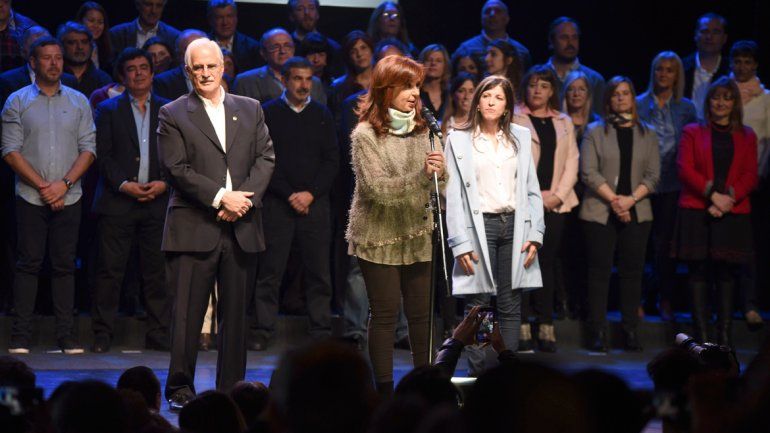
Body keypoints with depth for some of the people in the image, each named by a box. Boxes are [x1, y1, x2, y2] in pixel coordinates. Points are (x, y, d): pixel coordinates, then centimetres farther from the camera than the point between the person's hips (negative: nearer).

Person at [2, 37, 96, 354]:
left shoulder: (78, 102, 10)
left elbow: (88, 149, 5)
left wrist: (64, 184, -9)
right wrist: (43, 186, -10)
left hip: (68, 197, 2)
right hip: (30, 197, -2)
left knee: (65, 265, 2)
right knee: (28, 264, -3)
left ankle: (66, 335, 4)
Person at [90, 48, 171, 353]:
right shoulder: (109, 110, 9)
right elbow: (103, 154, 1)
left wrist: (164, 183, -7)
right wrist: (123, 184, -11)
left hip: (158, 201, 1)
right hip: (118, 201, -1)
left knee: (157, 271, 1)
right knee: (110, 270, -3)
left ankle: (159, 335, 6)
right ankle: (102, 335, 2)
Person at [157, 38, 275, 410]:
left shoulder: (250, 110, 14)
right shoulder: (173, 115, 3)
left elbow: (265, 158, 7)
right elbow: (177, 169, -6)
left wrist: (245, 199, -9)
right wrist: (221, 197, -14)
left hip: (242, 226, 3)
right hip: (193, 228, -3)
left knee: (236, 313, 6)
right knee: (187, 312, -4)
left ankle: (231, 389, 12)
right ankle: (180, 388, 4)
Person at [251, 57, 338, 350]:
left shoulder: (322, 115, 11)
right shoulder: (268, 114, 4)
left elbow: (332, 160, 7)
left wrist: (311, 194, -6)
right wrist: (289, 195, -8)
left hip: (315, 203, 2)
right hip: (277, 203, -2)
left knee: (319, 273, 1)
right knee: (270, 272, -2)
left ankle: (322, 332, 5)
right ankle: (263, 331, 2)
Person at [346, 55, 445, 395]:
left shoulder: (419, 130, 7)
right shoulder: (366, 134, -9)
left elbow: (432, 184, 12)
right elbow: (377, 189, -18)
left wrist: (439, 172, -12)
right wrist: (422, 176, -28)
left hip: (416, 236, 5)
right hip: (379, 237, -5)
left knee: (421, 312, 5)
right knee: (385, 313, -1)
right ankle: (384, 389, 7)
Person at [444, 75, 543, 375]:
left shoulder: (520, 137, 12)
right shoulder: (459, 139, 3)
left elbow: (532, 189, 11)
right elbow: (453, 195, -1)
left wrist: (534, 234, 2)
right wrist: (461, 243, -8)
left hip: (514, 225, 3)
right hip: (479, 225, -3)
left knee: (510, 306, 3)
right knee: (478, 306, -5)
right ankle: (477, 373, -1)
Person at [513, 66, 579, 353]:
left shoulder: (564, 123, 17)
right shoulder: (514, 119, 3)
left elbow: (572, 163, 12)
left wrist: (557, 195, -3)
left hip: (555, 204, 3)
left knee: (547, 262, 2)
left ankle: (545, 326, 2)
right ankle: (522, 326, -6)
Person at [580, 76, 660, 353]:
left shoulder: (647, 134, 12)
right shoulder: (595, 132, 6)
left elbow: (653, 175, 4)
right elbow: (589, 172, -3)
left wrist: (631, 199, -11)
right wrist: (613, 200, -12)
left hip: (636, 212, 2)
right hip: (600, 212, -2)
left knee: (632, 270, 1)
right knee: (599, 270, -3)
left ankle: (630, 331, 5)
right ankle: (598, 332, -1)